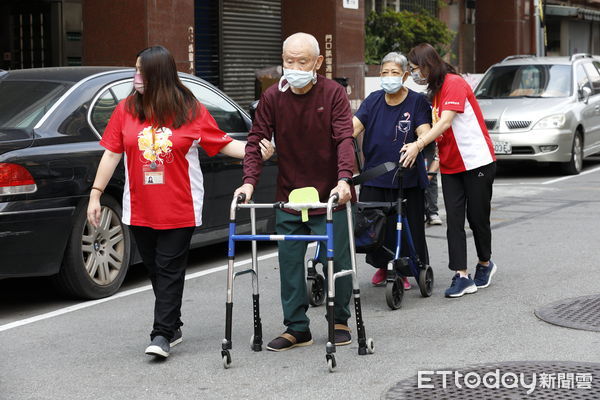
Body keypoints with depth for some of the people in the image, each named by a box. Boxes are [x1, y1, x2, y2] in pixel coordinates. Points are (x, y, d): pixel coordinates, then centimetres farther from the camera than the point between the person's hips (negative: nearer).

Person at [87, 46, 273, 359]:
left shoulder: (191, 110, -3)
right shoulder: (126, 109, 3)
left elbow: (222, 144, -1)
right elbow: (112, 153, 5)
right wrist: (95, 194, 2)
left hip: (179, 210, -3)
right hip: (140, 209, 3)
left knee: (170, 270, -4)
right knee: (155, 269, 11)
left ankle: (162, 335, -3)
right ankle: (172, 328, 24)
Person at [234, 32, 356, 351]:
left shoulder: (333, 94, -8)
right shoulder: (272, 97, -1)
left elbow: (344, 139, -16)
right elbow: (256, 141, -2)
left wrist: (344, 178, -30)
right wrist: (249, 181, -16)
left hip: (330, 196, -3)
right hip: (289, 197, 3)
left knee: (336, 261, 4)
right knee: (289, 264, 4)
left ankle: (340, 322, 23)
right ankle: (296, 328, 15)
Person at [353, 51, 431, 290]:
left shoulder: (417, 101, -1)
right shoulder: (373, 100, 7)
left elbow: (424, 132, -14)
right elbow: (354, 126, -4)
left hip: (406, 178, -2)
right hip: (374, 176, 2)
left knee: (406, 224, 1)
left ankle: (403, 271, 16)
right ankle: (381, 267, 26)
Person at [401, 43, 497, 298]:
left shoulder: (454, 83, -14)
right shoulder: (435, 91, 14)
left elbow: (446, 122, -26)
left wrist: (418, 145, -36)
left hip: (477, 162, -7)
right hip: (450, 167, 7)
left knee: (477, 218, 4)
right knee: (454, 220, -3)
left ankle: (485, 264, 27)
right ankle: (461, 276, -5)